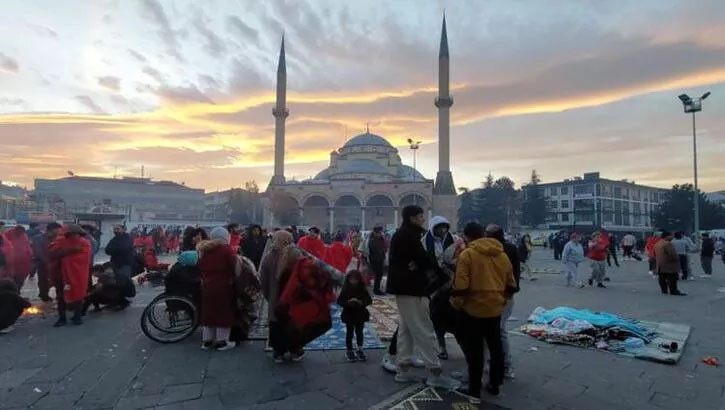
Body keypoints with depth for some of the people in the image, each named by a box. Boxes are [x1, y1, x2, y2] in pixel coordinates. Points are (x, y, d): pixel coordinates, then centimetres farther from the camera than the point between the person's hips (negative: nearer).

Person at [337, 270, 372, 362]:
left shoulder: (363, 290, -4)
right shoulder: (345, 290, -7)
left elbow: (369, 300, -3)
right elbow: (339, 301, -8)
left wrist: (362, 302, -23)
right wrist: (347, 302, -26)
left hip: (360, 315, 1)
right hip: (349, 315, -1)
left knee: (359, 332, 12)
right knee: (349, 333, 9)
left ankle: (360, 350, 27)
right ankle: (350, 351, 22)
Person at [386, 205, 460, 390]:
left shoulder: (401, 235, 16)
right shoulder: (409, 236, -16)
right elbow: (424, 260, -18)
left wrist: (418, 265, -11)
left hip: (403, 286, 11)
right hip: (411, 288, -11)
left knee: (406, 328, 14)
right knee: (424, 330, -5)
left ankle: (403, 369, 20)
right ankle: (435, 373, 1)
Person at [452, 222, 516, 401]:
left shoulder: (467, 254, -14)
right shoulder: (502, 255, 5)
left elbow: (460, 286, -20)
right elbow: (511, 286, 10)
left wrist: (455, 300, -2)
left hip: (473, 309, -5)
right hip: (495, 308, 6)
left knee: (475, 351, 4)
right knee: (496, 347, 19)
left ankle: (474, 392, 13)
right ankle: (494, 384, 33)